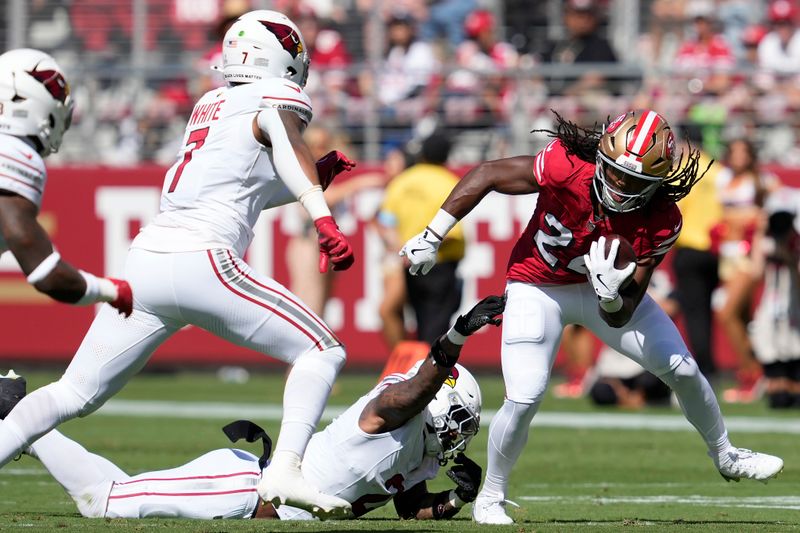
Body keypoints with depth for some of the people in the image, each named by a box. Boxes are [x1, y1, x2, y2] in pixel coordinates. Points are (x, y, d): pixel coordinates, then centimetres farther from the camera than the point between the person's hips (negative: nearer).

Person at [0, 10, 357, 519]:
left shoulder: (209, 105, 26)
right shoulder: (277, 97, 5)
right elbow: (285, 141, -19)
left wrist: (318, 175, 34)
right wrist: (324, 219, -31)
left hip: (144, 263, 7)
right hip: (200, 261, -7)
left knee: (75, 393, 13)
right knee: (321, 352, 1)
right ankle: (285, 471, -16)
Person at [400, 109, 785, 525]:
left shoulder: (661, 223, -25)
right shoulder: (567, 167, -34)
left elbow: (620, 318, -22)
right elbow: (485, 175, -22)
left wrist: (611, 296, -46)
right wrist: (432, 238, -19)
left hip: (607, 289, 3)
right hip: (539, 288, -3)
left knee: (682, 370, 4)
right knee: (524, 399, -17)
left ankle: (725, 457, 33)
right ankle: (489, 499, 8)